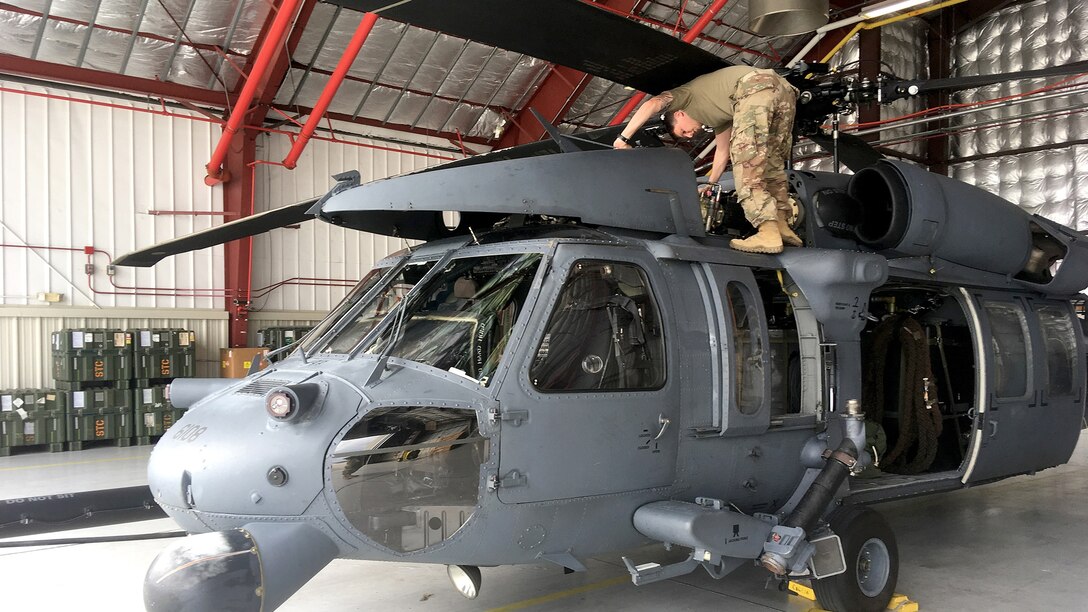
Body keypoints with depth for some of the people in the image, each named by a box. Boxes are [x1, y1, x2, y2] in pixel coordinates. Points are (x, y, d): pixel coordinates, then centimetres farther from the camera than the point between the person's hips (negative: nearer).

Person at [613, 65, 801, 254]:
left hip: (755, 88, -9)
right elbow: (723, 151, 43)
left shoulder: (685, 94, 20)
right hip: (784, 89, 9)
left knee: (745, 160, -10)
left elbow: (651, 105, 3)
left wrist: (624, 138, 6)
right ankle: (781, 225, 7)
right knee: (772, 162, 17)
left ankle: (768, 233, -20)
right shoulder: (714, 114, 39)